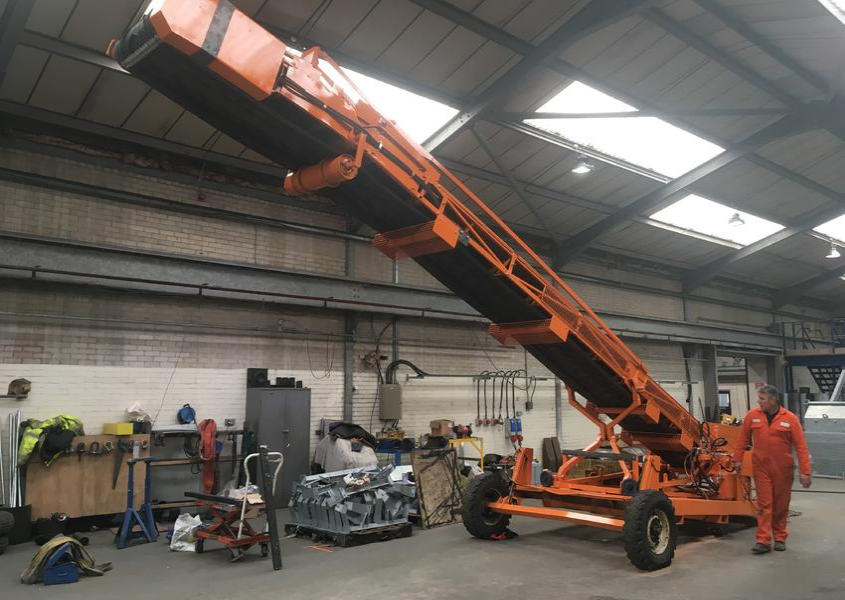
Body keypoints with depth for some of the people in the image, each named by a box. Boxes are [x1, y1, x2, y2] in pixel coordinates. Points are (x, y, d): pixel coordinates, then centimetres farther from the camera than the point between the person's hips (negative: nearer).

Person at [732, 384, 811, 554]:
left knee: (781, 505, 12)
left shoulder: (790, 418, -8)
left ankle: (780, 538, 26)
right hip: (761, 468, 1)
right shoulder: (752, 415, -3)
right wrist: (738, 459, 11)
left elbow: (801, 446, -8)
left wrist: (805, 471, -12)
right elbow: (744, 438, 9)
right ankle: (763, 541, 0)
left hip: (783, 469, 0)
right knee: (764, 504, 0)